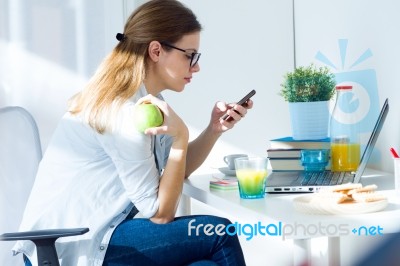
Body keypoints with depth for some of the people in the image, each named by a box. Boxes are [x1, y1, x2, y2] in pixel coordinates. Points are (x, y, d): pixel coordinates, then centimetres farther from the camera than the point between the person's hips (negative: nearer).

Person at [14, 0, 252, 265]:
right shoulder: (125, 112, -21)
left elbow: (176, 170, 15)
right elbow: (160, 212, -16)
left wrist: (214, 129, 1)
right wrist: (180, 137, -23)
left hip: (90, 234, 9)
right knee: (219, 236, -11)